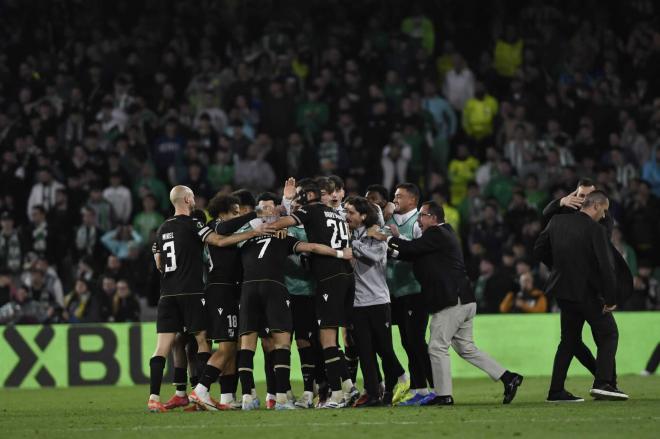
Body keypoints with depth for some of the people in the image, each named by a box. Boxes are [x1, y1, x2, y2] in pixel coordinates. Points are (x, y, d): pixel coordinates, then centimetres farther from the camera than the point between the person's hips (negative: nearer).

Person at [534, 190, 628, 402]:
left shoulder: (557, 222, 2)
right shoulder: (595, 230, -16)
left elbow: (539, 250, 9)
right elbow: (606, 266, -18)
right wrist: (611, 299, -12)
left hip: (563, 289, 6)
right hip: (588, 292, -6)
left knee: (569, 339, 15)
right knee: (608, 334, 5)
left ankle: (556, 391, 12)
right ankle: (603, 383, -11)